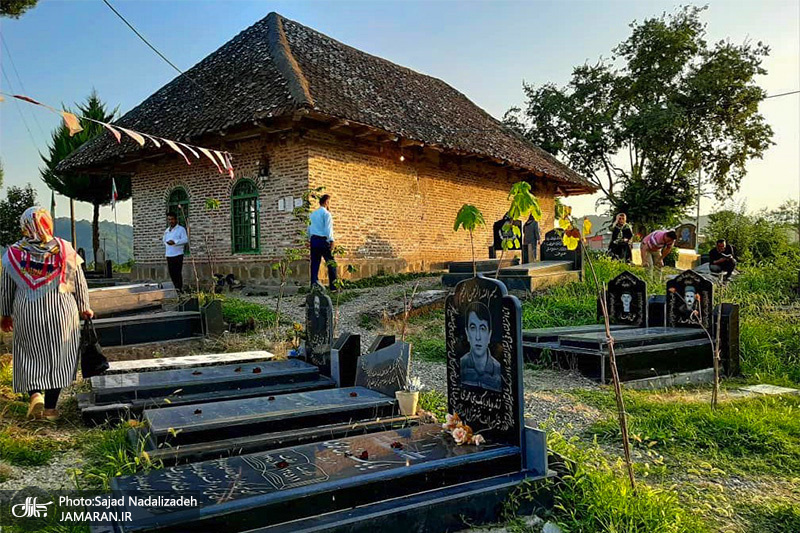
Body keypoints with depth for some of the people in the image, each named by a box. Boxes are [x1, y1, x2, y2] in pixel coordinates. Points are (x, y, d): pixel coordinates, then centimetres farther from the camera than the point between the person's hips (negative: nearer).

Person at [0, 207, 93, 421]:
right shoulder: (65, 249, -4)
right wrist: (84, 307, 16)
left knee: (30, 356, 14)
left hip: (27, 314, 0)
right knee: (58, 357, 9)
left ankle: (35, 394, -7)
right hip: (61, 313, 0)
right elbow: (79, 283, 3)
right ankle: (50, 407, 12)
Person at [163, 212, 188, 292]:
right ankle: (175, 287, 18)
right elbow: (164, 240, 30)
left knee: (178, 272, -8)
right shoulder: (166, 231, 19)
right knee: (171, 273, 8)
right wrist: (166, 243, 8)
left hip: (178, 254, -6)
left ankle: (179, 288, -3)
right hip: (169, 255, 6)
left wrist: (175, 242, -22)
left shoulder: (181, 229, -2)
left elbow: (185, 240, -13)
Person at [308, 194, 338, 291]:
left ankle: (314, 287, 3)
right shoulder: (326, 213, -5)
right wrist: (331, 241, -16)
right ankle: (333, 287, -4)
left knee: (315, 265, 6)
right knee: (331, 264, -2)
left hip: (313, 240, 7)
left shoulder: (312, 214, 18)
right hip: (323, 240, -7)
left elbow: (309, 229, 21)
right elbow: (328, 228, -15)